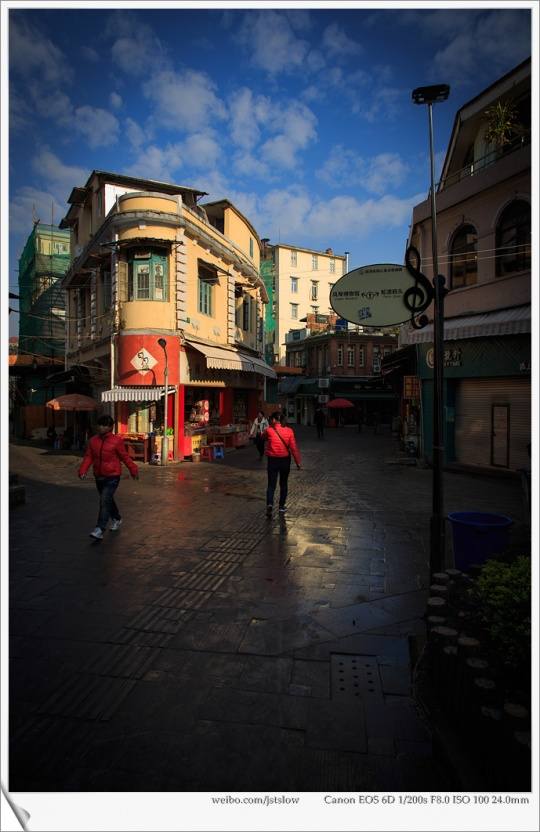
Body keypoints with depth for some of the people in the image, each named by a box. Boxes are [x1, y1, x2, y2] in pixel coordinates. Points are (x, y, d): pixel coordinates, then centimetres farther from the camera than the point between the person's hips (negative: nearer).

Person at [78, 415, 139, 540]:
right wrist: (83, 470, -12)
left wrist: (133, 470, 2)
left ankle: (100, 530, -17)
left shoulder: (116, 441, -9)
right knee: (108, 500, 20)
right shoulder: (93, 440, 4)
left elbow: (125, 457, -3)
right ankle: (116, 519, 43)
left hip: (112, 477, -6)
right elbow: (88, 457, 2)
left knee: (105, 501, -16)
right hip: (99, 477, 6)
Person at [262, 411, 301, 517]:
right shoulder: (289, 431, -6)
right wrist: (297, 462, 0)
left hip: (272, 460, -1)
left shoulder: (269, 430, -8)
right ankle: (281, 507, 23)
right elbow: (293, 448, -6)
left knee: (271, 484, 6)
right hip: (285, 460, 1)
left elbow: (263, 437, 15)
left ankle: (270, 504, -17)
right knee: (283, 484, 17)